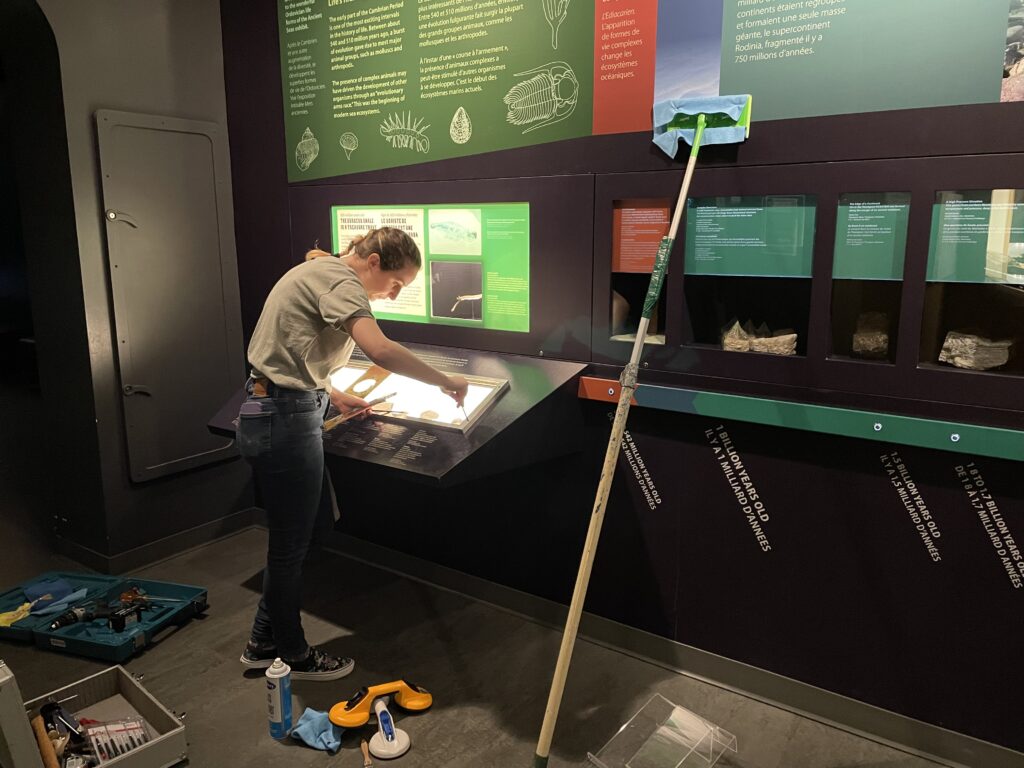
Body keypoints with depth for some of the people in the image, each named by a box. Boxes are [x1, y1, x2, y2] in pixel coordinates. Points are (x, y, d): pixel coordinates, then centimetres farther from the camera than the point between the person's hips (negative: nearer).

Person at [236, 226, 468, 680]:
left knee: (315, 525, 19)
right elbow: (381, 352, -32)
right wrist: (446, 382, -20)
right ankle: (291, 655, 28)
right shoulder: (339, 279, -15)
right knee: (291, 544, 6)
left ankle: (264, 642, 33)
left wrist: (332, 396, 14)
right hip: (285, 423, -10)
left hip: (278, 415, 10)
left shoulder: (320, 274, 16)